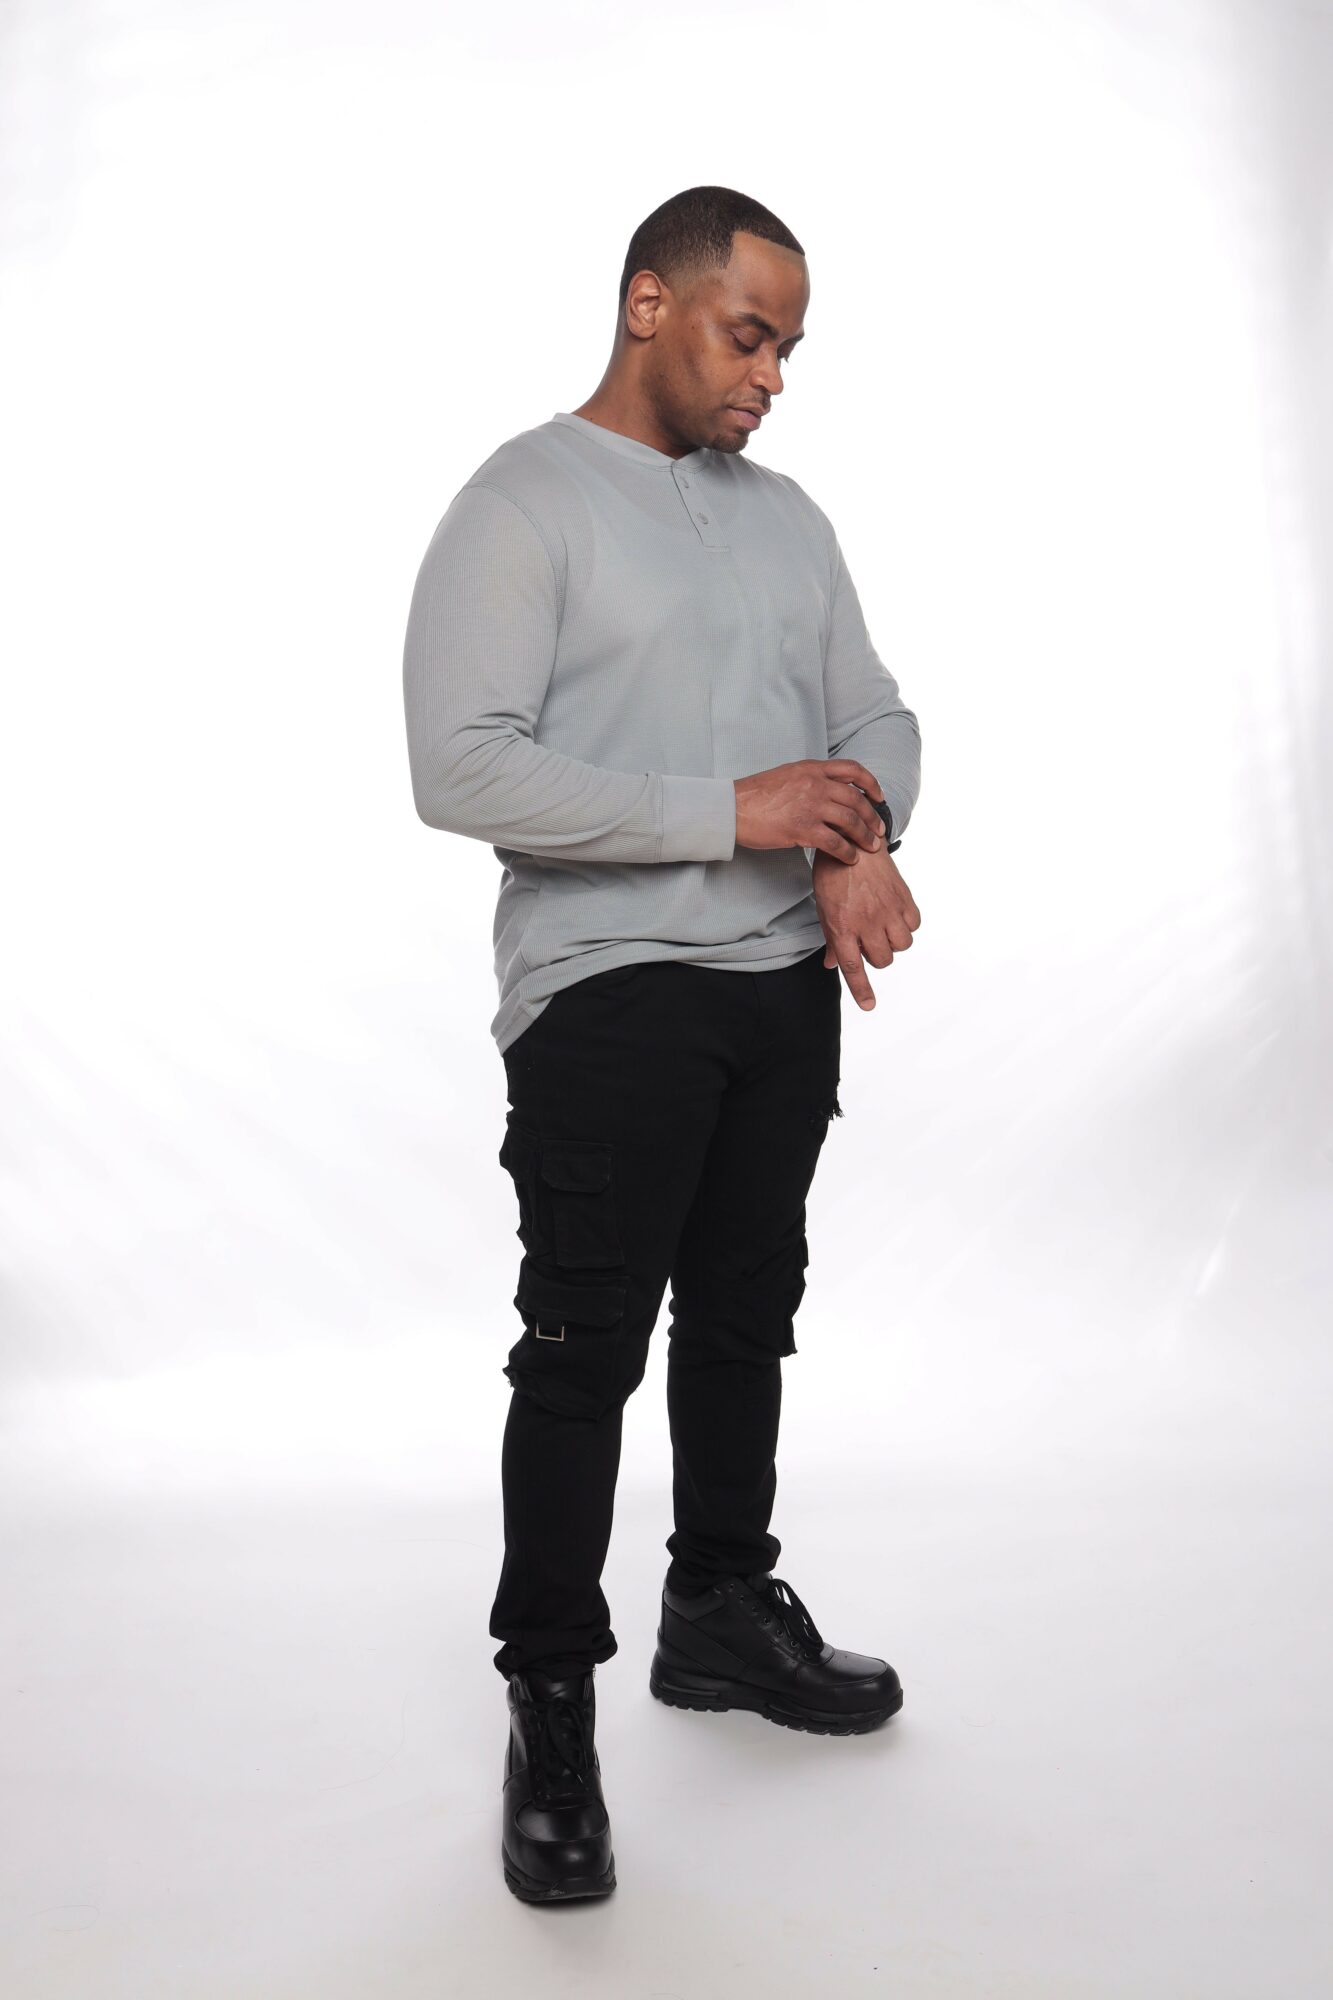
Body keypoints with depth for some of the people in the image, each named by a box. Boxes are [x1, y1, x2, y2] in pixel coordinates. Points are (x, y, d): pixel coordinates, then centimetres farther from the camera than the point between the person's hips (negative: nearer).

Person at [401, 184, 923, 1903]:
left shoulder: (784, 516, 14)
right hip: (608, 997, -7)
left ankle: (722, 1611, 35)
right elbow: (462, 770, -19)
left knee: (746, 1320, 17)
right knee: (585, 1356, -3)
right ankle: (551, 1706, 12)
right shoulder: (523, 504, -8)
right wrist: (732, 809, -21)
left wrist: (863, 837, -10)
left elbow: (873, 716, 14)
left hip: (789, 986, 7)